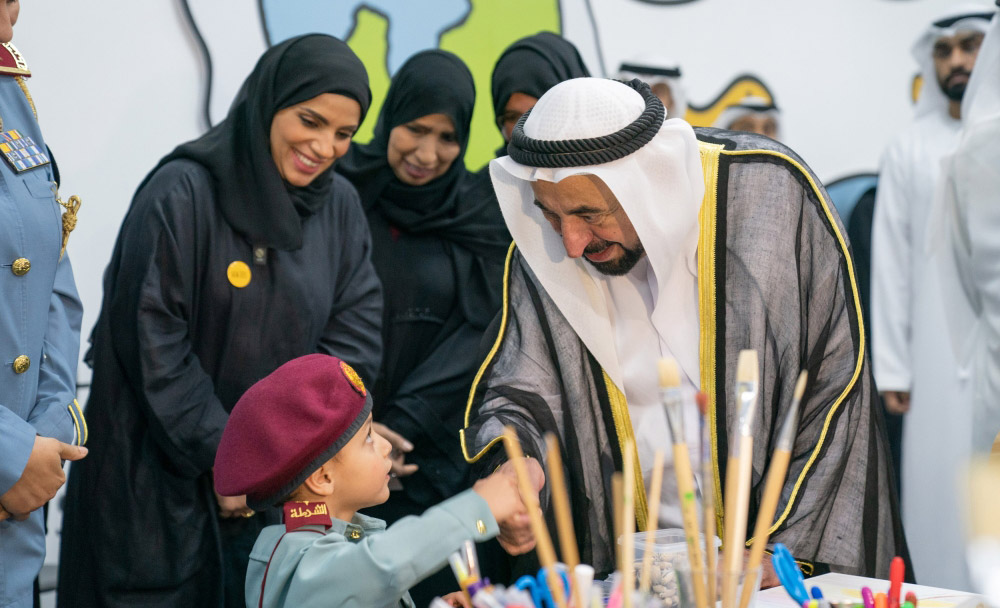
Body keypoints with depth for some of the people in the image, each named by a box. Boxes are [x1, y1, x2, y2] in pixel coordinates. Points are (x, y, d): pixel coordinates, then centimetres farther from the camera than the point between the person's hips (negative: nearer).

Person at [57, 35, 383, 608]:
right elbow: (152, 341, -16)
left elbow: (355, 334, 0)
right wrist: (222, 458, -14)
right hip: (161, 481, -4)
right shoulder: (182, 192, -13)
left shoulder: (340, 206, 3)